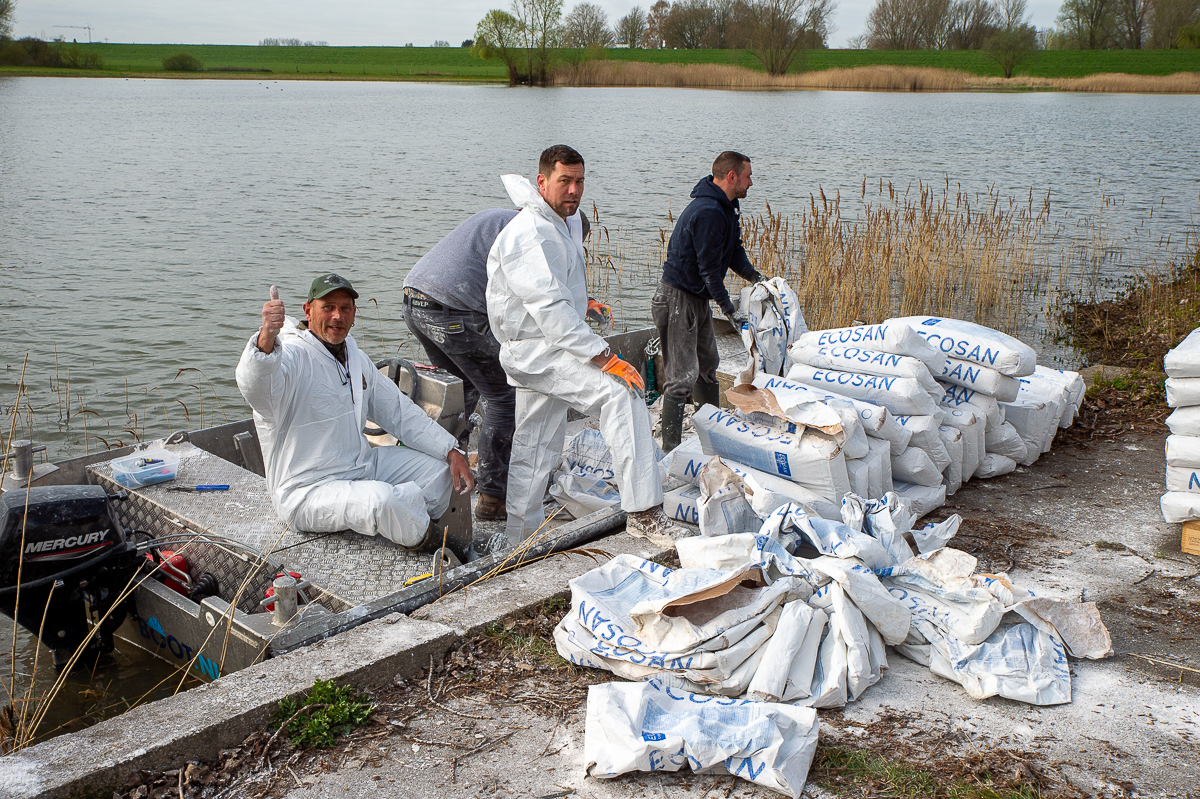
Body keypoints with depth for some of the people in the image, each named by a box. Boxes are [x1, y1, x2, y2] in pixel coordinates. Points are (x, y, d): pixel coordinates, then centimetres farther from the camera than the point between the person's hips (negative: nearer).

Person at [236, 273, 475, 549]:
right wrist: (266, 338, -65)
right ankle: (427, 542, -3)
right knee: (382, 499, -33)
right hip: (309, 491, -8)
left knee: (438, 468, 4)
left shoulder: (356, 358, 10)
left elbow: (400, 412, 16)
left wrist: (452, 452, 6)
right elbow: (255, 387, -43)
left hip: (361, 466, 9)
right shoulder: (290, 356, -18)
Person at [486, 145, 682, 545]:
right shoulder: (530, 235, -21)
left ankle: (519, 541, 27)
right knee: (620, 392, -27)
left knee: (537, 449, 16)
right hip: (536, 349, -11)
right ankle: (643, 512, -32)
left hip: (554, 346, 11)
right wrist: (604, 356, -34)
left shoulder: (566, 222, 10)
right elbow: (549, 308, -30)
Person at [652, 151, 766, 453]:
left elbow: (733, 251, 17)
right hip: (678, 299, -11)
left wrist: (756, 277, 3)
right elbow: (709, 268, -24)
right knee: (682, 375, -9)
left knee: (708, 364, 21)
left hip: (698, 298, 11)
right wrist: (729, 310, -20)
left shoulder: (726, 207, 9)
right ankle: (670, 448, -4)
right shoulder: (708, 212, -25)